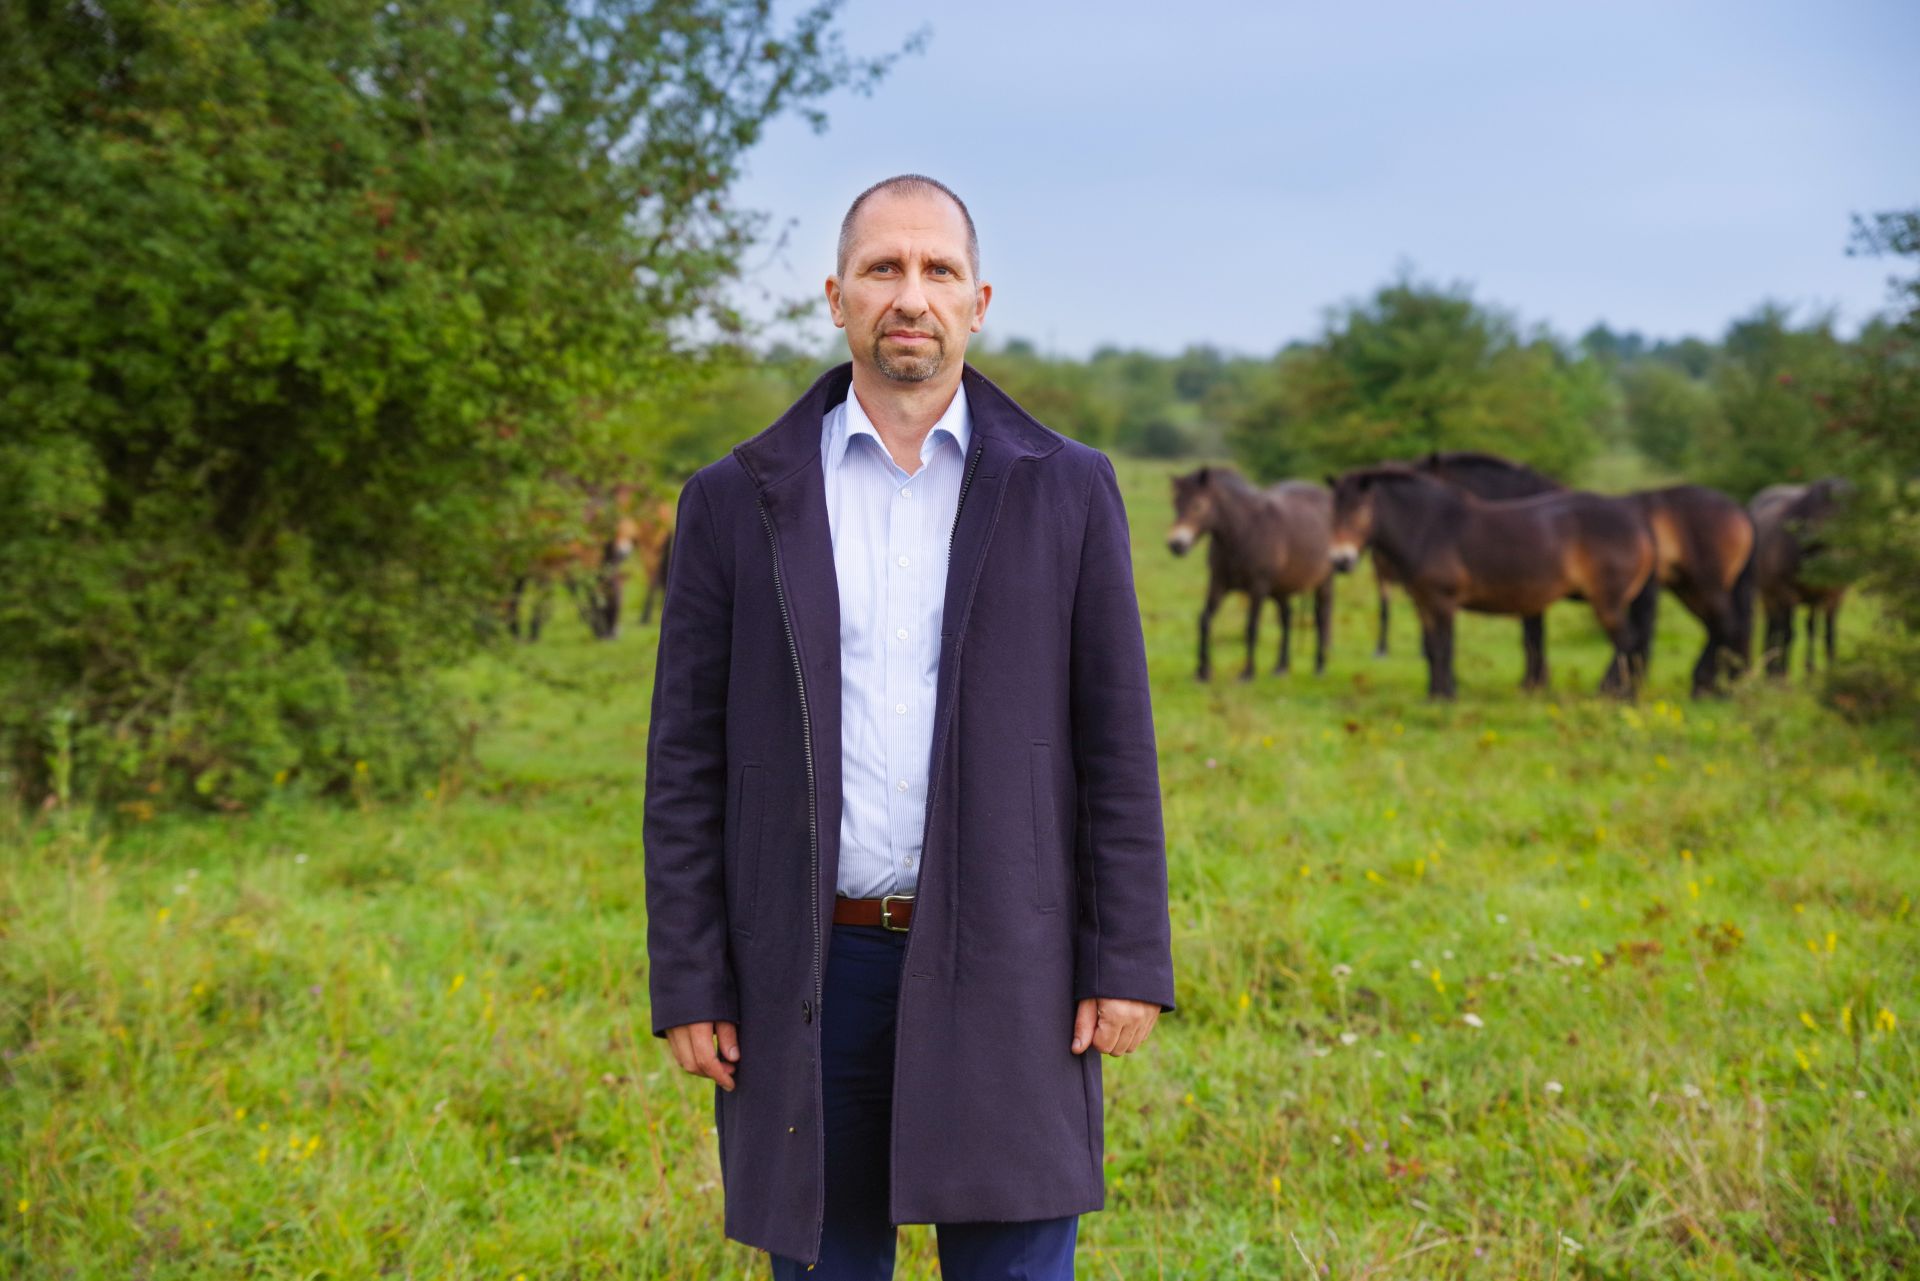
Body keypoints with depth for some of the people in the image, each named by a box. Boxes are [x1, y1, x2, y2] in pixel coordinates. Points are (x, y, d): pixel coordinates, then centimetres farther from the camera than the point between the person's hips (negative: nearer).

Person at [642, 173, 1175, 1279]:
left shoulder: (1067, 492, 3)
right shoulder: (736, 502, 3)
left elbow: (1116, 741, 2)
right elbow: (689, 760, 3)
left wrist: (1130, 964, -4)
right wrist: (687, 984, -2)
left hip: (1003, 968, 0)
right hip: (810, 973, 1)